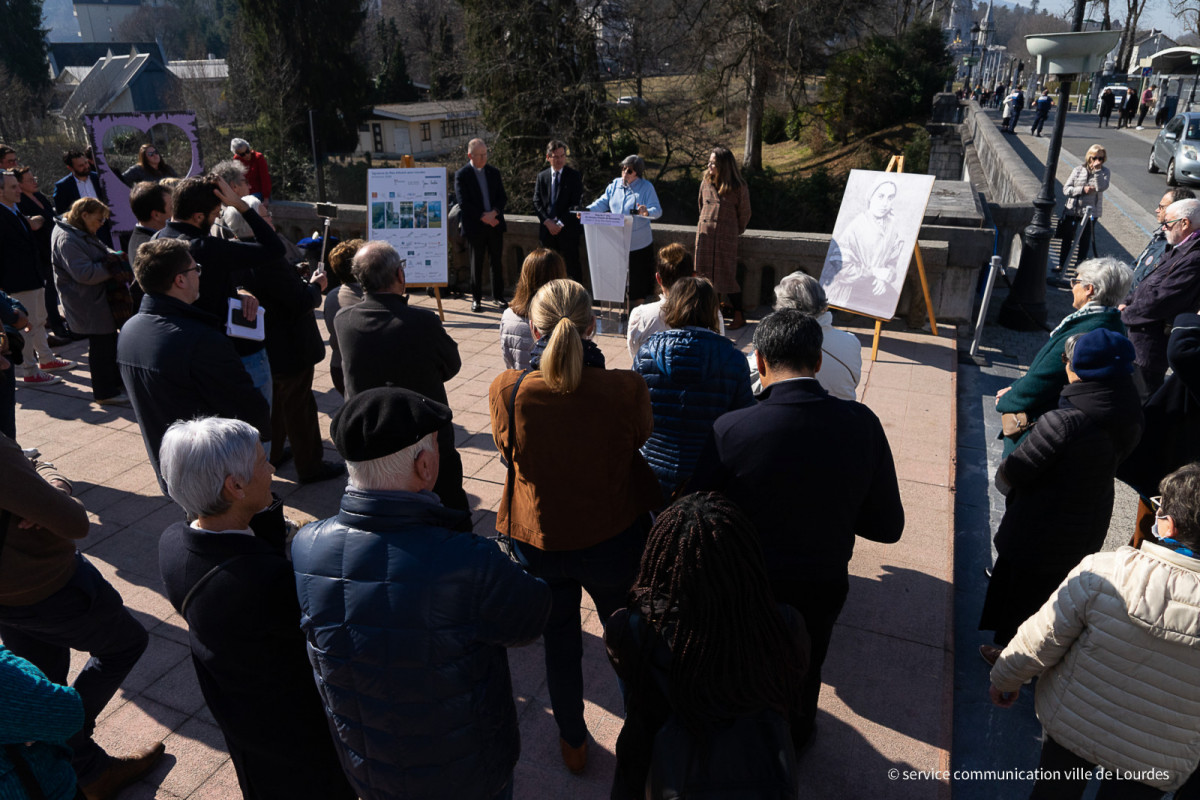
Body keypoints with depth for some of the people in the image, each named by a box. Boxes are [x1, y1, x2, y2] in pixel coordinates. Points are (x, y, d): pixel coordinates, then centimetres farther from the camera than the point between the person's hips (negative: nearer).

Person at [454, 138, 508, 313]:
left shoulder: (494, 172, 10)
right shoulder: (461, 175, -2)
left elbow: (503, 198, 7)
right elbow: (463, 203, -9)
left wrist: (494, 213, -12)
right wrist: (482, 217, -14)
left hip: (495, 224, 3)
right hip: (474, 226, -3)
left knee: (497, 262, 5)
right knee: (476, 264, 4)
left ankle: (499, 297, 14)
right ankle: (476, 299, 13)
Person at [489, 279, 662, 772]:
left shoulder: (507, 391, -22)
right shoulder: (626, 389, -25)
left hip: (537, 541, 1)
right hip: (613, 539, 0)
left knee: (559, 642, 25)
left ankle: (573, 742, 46)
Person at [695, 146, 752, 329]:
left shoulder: (738, 187, -8)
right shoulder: (705, 182, 4)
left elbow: (744, 213, 4)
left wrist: (736, 231, 14)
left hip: (726, 238, -4)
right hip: (705, 235, 4)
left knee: (727, 276, -3)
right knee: (704, 275, 7)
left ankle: (739, 317, 9)